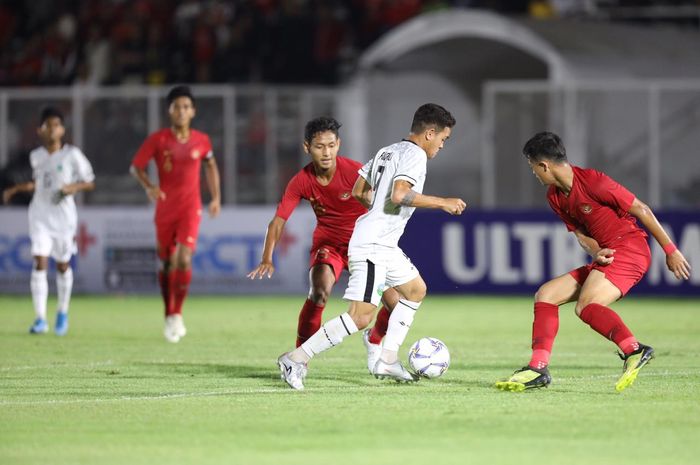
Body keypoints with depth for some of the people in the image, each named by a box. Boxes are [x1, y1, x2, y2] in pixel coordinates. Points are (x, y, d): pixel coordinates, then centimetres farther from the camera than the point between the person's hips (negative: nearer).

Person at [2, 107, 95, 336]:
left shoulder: (72, 154, -6)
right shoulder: (36, 156, 6)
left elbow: (90, 182, -2)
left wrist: (74, 187, -19)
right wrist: (16, 189, 14)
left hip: (64, 215, -2)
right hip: (40, 216, 2)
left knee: (63, 266, 9)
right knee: (39, 263, -12)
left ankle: (62, 312, 31)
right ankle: (40, 319, -13)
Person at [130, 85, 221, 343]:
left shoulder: (201, 141, -1)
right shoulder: (158, 139, -6)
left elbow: (210, 165, 18)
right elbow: (136, 166, -1)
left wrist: (216, 197, 14)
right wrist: (149, 187, -19)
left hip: (190, 208, -1)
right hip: (165, 209, 1)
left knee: (184, 260, -18)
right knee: (166, 263, 9)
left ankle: (177, 313, -4)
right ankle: (169, 316, 25)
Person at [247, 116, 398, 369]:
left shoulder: (354, 171, -22)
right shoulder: (301, 181, -15)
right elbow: (278, 221, -14)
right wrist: (267, 259, -27)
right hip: (327, 241, 0)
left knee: (396, 305, -11)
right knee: (319, 292, -30)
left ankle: (373, 341, 23)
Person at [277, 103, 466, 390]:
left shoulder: (387, 152, 17)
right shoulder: (415, 155, -10)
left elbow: (358, 192, 21)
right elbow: (399, 194, -26)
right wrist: (442, 203, -18)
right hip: (372, 245, -11)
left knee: (416, 290, 23)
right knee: (361, 316, -14)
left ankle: (388, 361, 19)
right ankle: (296, 360, -12)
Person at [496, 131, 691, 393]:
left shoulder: (592, 182, -17)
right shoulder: (555, 197, 9)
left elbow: (641, 210, -13)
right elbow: (580, 233, 12)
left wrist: (670, 251, -10)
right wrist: (596, 253, -13)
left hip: (629, 249, -9)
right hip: (606, 256, 9)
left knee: (585, 305, -29)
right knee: (545, 295, 2)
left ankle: (634, 351, -34)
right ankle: (538, 369, -3)